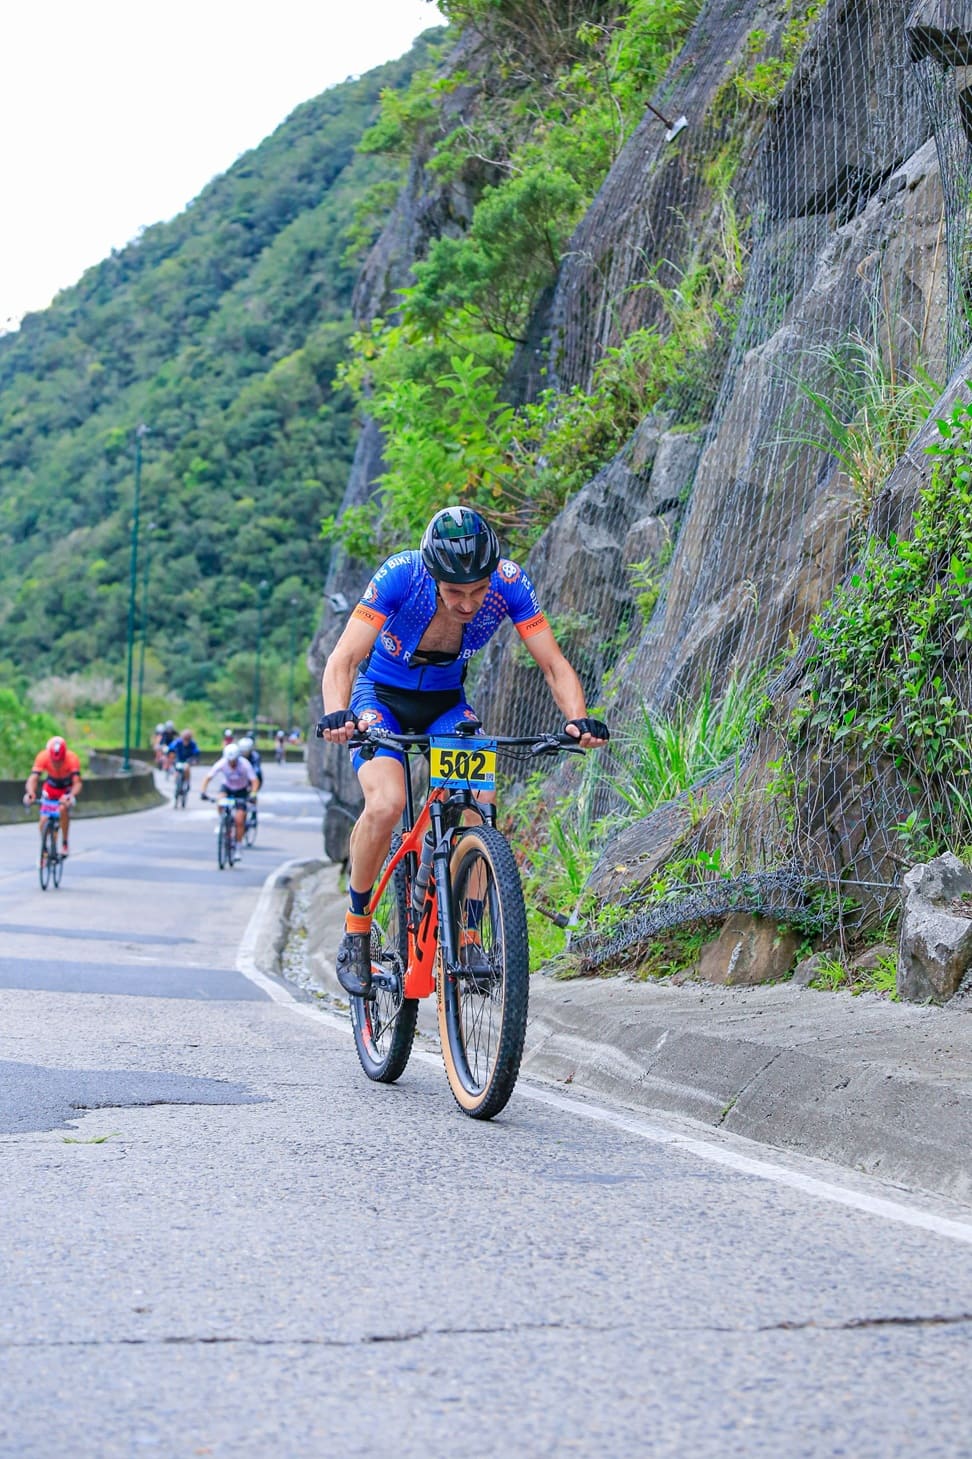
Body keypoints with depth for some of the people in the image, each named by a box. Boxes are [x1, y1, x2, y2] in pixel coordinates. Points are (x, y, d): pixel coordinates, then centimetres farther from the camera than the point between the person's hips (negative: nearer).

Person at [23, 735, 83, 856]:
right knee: (44, 820, -12)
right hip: (50, 788, 2)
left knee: (63, 809, -31)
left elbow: (77, 783, -39)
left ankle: (64, 843, -13)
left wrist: (71, 796, -60)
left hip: (67, 789, -2)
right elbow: (33, 779, -37)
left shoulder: (72, 759, -33)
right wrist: (30, 793, -58)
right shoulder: (43, 757, -30)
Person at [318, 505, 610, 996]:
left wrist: (578, 719, -40)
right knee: (386, 803, -28)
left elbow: (553, 664, -21)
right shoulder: (400, 575, -31)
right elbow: (342, 660, -34)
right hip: (381, 696, -2)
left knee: (480, 801, -24)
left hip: (447, 703, 3)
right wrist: (336, 715, -53)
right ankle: (356, 929, -8)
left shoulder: (509, 583, -24)